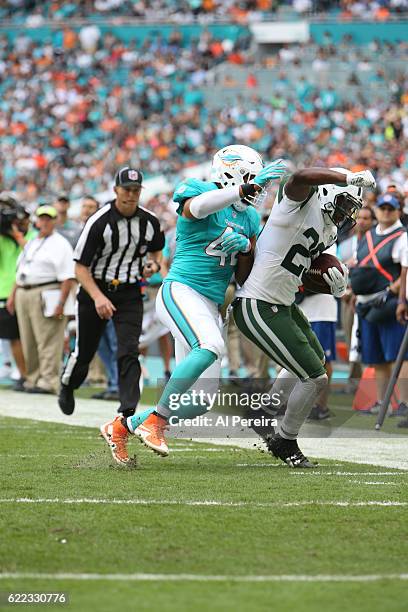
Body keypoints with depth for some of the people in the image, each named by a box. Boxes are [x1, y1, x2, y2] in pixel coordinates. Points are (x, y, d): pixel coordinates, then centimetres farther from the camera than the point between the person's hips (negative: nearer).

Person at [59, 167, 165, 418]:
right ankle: (67, 386, 40)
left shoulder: (150, 222, -1)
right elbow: (80, 267, -14)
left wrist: (154, 264, -4)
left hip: (130, 294, 2)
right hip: (96, 289, -2)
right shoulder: (99, 222, -15)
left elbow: (156, 250, 21)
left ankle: (129, 410, -17)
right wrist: (98, 297, -26)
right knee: (84, 351, 10)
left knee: (129, 351, -13)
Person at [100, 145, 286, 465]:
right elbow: (197, 206, -30)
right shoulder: (200, 192, -2)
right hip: (181, 291, -8)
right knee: (211, 347, -37)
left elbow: (244, 277, 17)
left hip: (210, 307, 8)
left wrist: (246, 246, -4)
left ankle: (121, 427, 18)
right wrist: (247, 188, -36)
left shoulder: (249, 217, 17)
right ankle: (156, 421, -26)